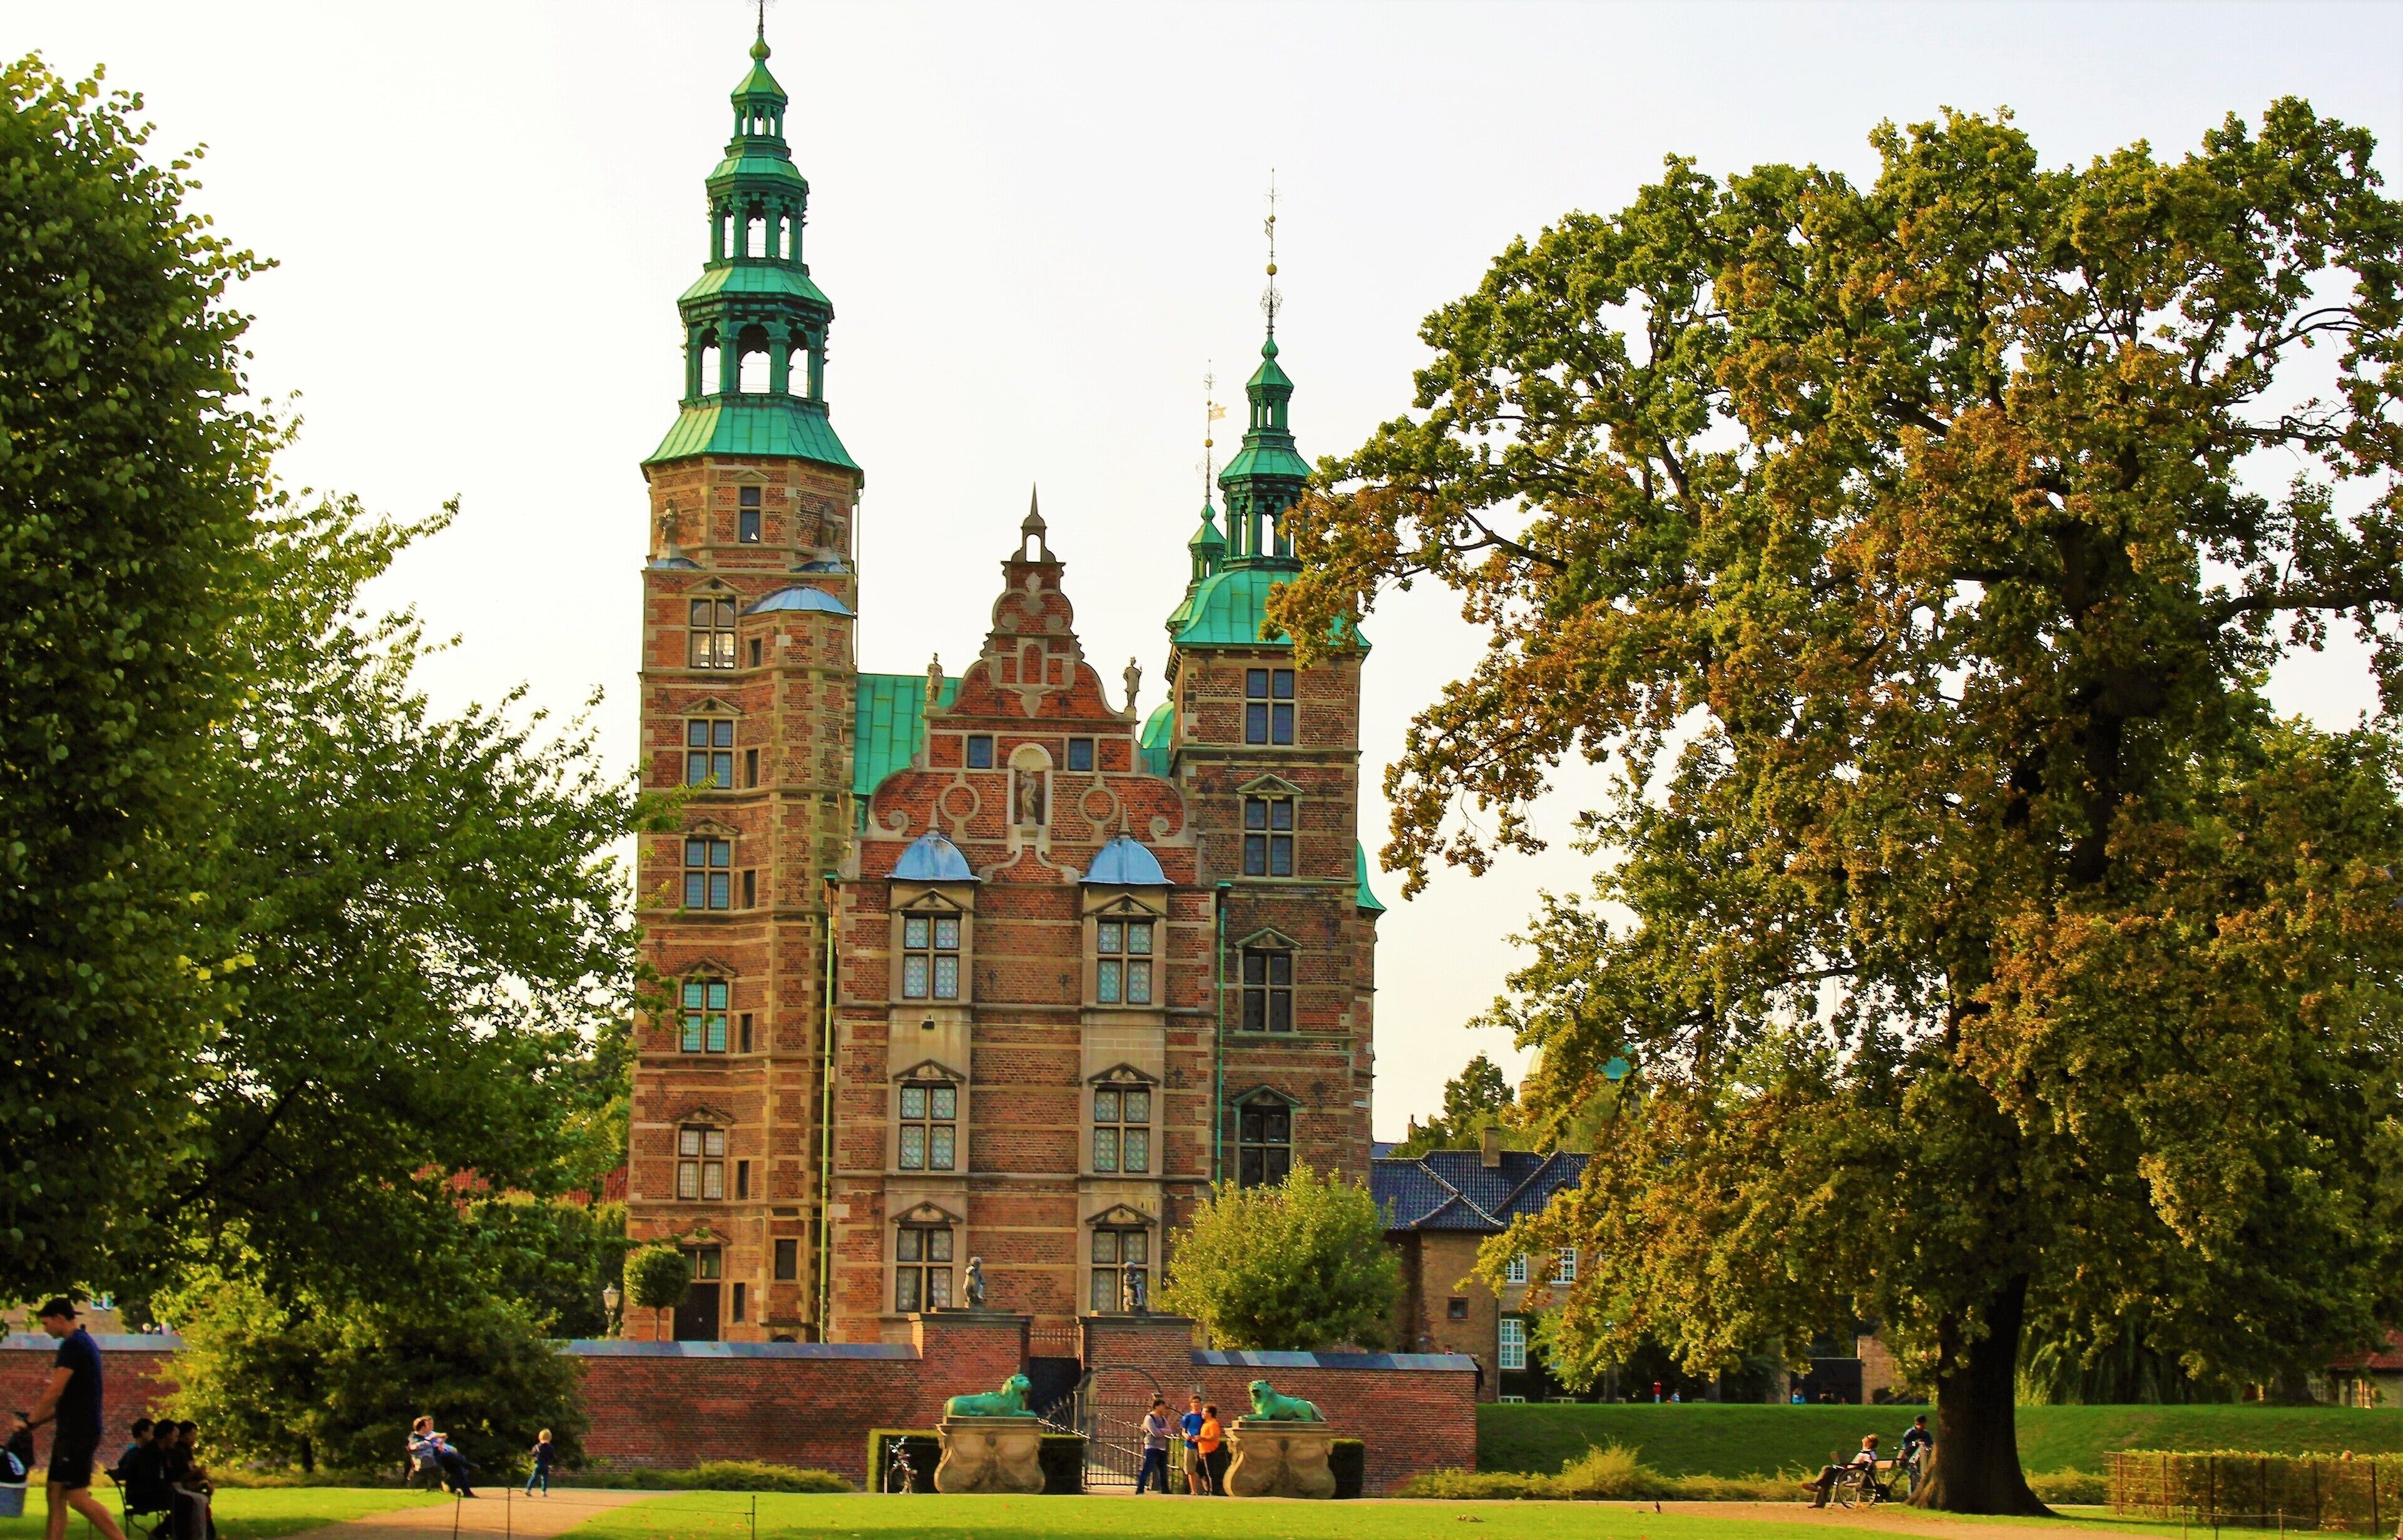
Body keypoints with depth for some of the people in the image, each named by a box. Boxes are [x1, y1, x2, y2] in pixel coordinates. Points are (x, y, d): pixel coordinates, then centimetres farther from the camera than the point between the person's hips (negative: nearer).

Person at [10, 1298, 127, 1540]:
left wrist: (32, 1419, -3)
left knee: (77, 1496, -12)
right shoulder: (86, 1343, 18)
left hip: (77, 1432, -10)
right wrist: (40, 1415, 21)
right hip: (74, 1431, 10)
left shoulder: (72, 1345, -13)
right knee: (56, 1493, 9)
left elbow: (55, 1391, -16)